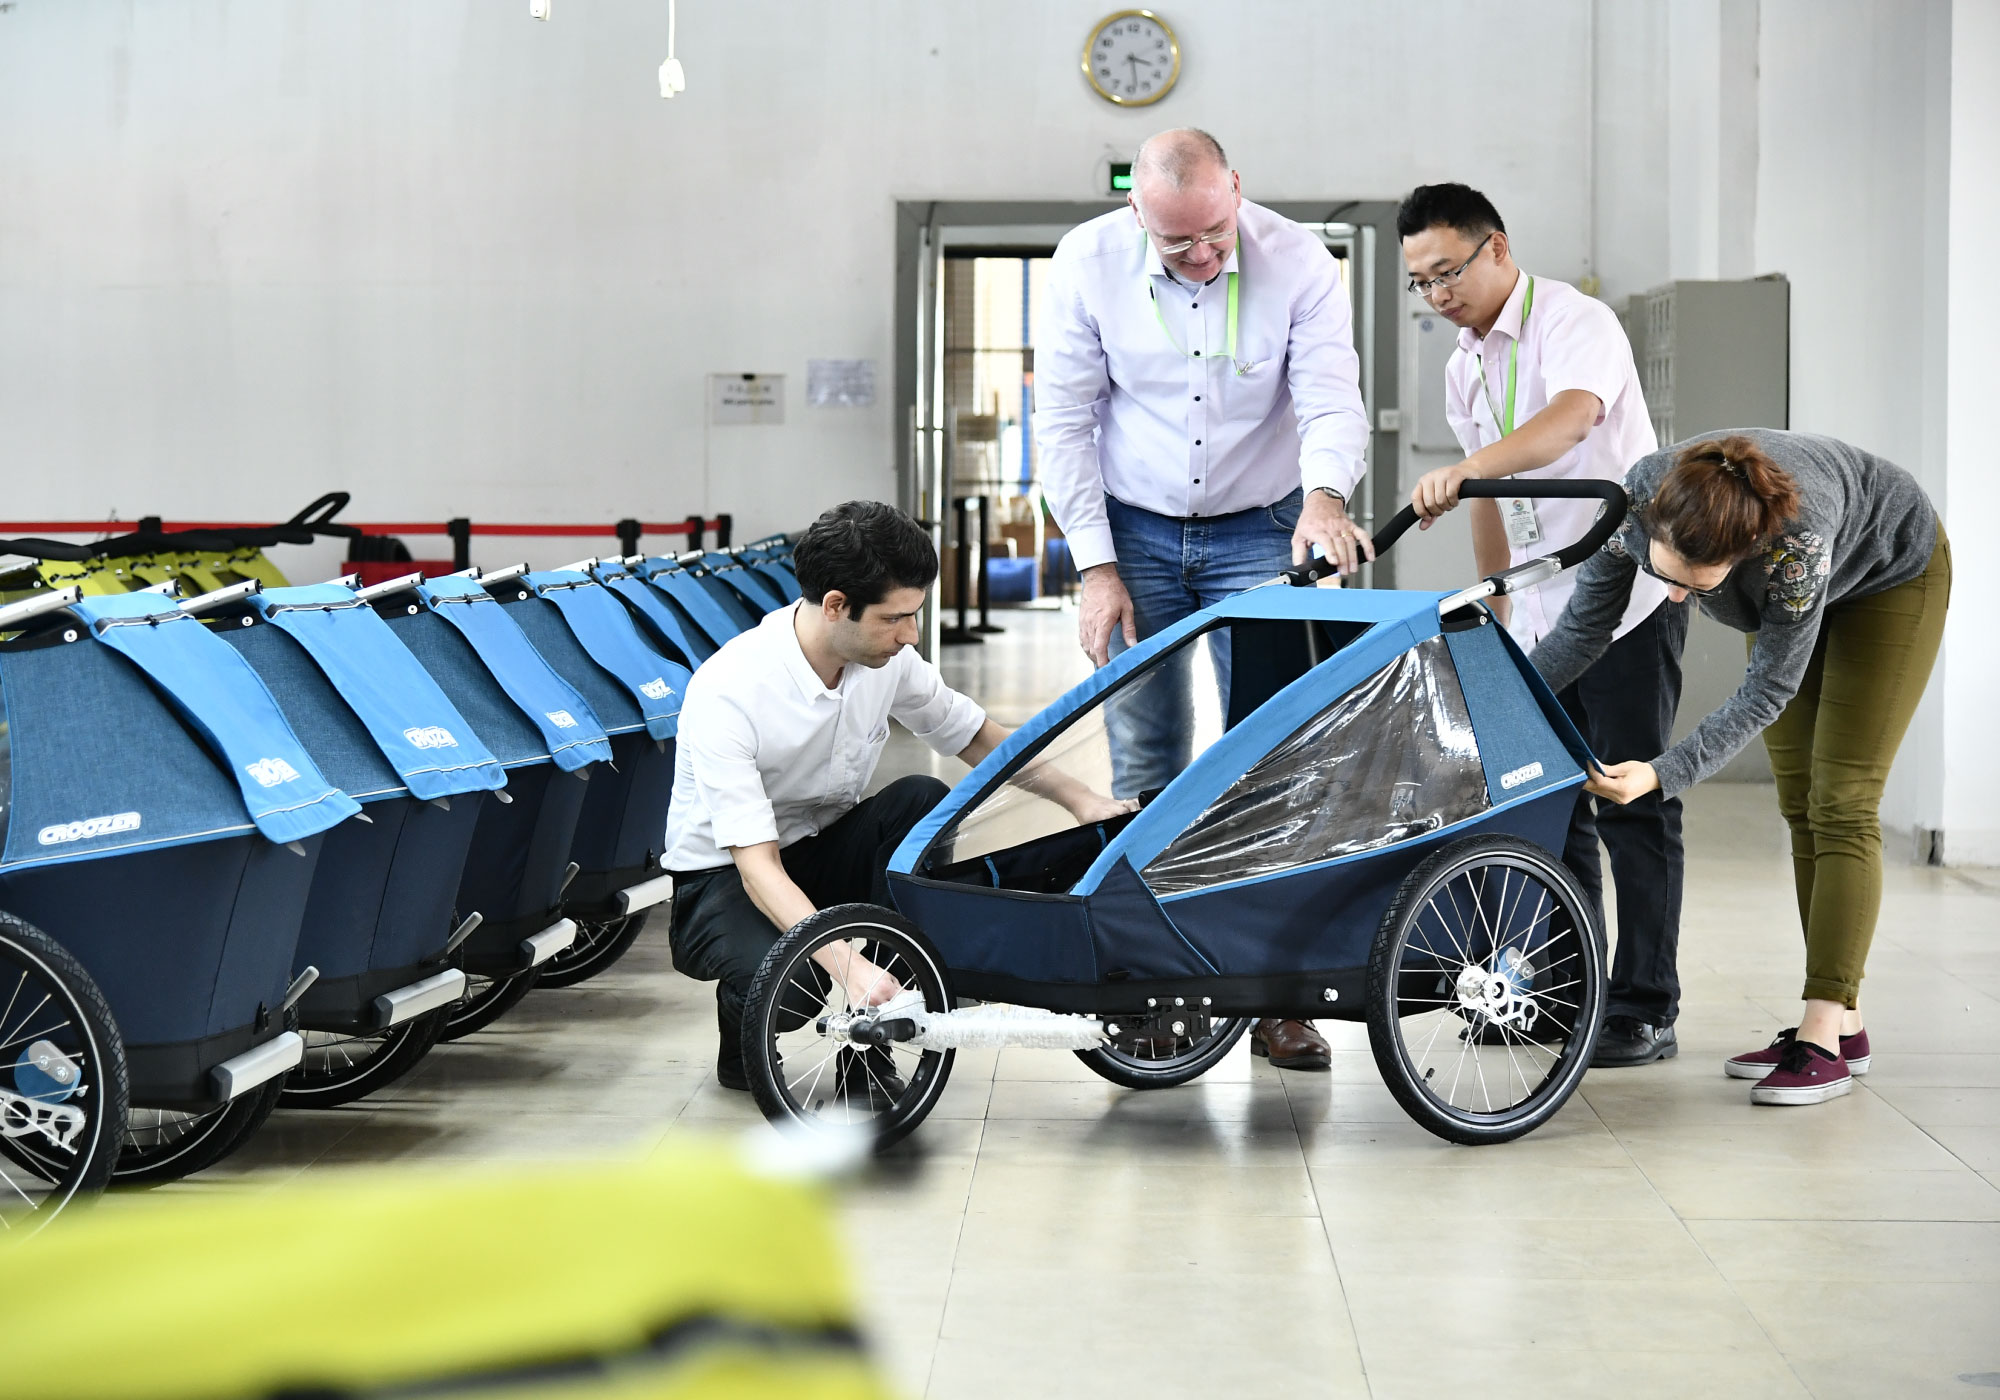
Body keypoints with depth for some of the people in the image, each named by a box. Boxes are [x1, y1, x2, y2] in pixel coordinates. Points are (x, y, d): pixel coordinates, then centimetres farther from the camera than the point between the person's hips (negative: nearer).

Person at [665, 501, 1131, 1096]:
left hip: (823, 851, 6)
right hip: (725, 877, -6)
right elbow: (758, 866, -34)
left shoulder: (887, 658, -12)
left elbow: (976, 737, 7)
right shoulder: (728, 692, -30)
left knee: (923, 801, -25)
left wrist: (1081, 799, -5)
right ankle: (742, 1042, 3)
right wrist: (848, 966, -47)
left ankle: (870, 1048, -16)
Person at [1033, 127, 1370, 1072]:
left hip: (1259, 534, -1)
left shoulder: (1297, 262, -13)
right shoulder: (1088, 262, -11)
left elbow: (1332, 398, -19)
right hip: (1135, 533, 1)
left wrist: (1324, 492, -42)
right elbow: (1064, 420, -6)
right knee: (1146, 769, 4)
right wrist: (1097, 567, -9)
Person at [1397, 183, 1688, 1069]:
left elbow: (1572, 417, -36)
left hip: (1626, 591, -8)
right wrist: (1494, 612, 20)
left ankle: (1645, 1011, -2)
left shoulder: (1577, 322, -14)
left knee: (1634, 803, -6)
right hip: (1540, 608, 8)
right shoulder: (1464, 367, 11)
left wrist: (1461, 469, -50)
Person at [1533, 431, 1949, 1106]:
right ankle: (1842, 1025, 8)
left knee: (1841, 803, -12)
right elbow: (1584, 628, -17)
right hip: (1793, 589, 6)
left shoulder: (1796, 540, -45)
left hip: (1891, 575, -5)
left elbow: (1767, 692, -32)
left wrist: (1661, 774, -40)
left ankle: (1823, 1037, -13)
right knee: (1798, 805, 3)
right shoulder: (1639, 496, -32)